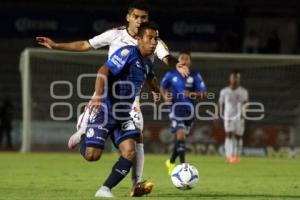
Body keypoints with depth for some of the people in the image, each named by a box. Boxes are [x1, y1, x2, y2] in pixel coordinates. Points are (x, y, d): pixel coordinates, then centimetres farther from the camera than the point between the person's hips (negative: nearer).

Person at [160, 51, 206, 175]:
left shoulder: (195, 76, 3)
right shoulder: (171, 75, 4)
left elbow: (202, 92, 1)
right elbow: (163, 87, 18)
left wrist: (192, 94, -18)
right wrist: (165, 96, -2)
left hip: (189, 109, 2)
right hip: (176, 108, -2)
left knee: (180, 137, 12)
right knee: (180, 135, -19)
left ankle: (171, 162, 33)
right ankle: (183, 164, -20)